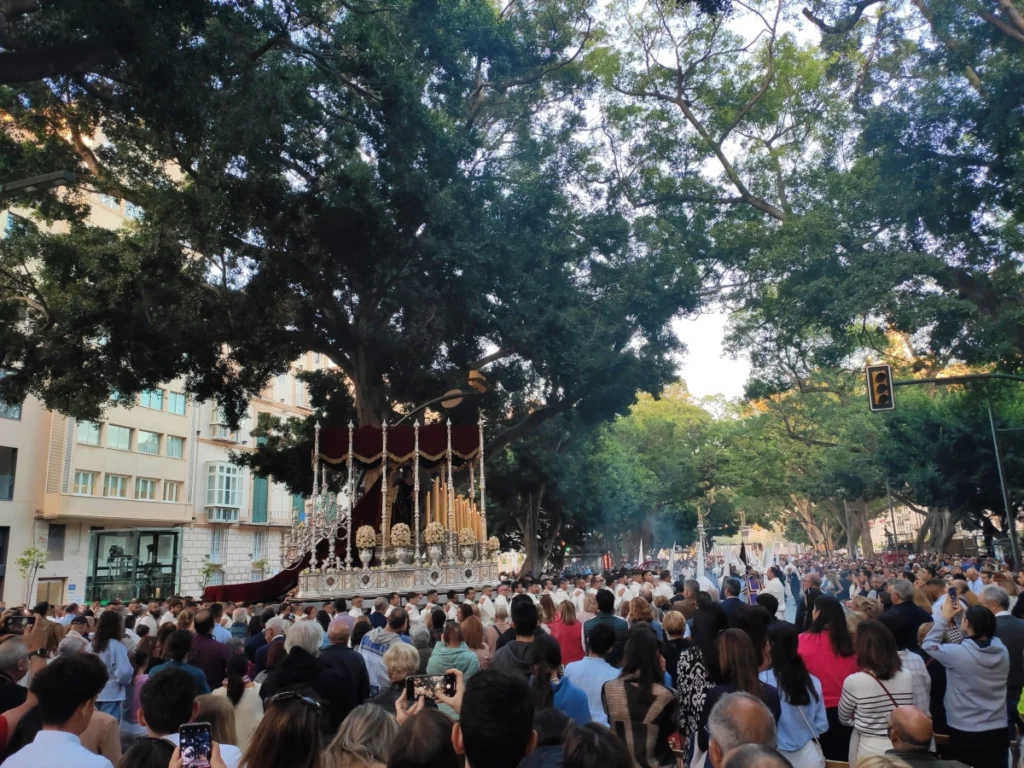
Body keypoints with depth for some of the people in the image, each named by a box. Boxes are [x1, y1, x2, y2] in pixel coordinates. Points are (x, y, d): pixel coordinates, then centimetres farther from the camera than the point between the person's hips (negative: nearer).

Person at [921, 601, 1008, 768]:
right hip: (998, 732, 5)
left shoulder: (958, 653, -22)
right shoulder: (1002, 650, -7)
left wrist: (944, 618, 1)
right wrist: (967, 613, 10)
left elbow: (928, 644, -4)